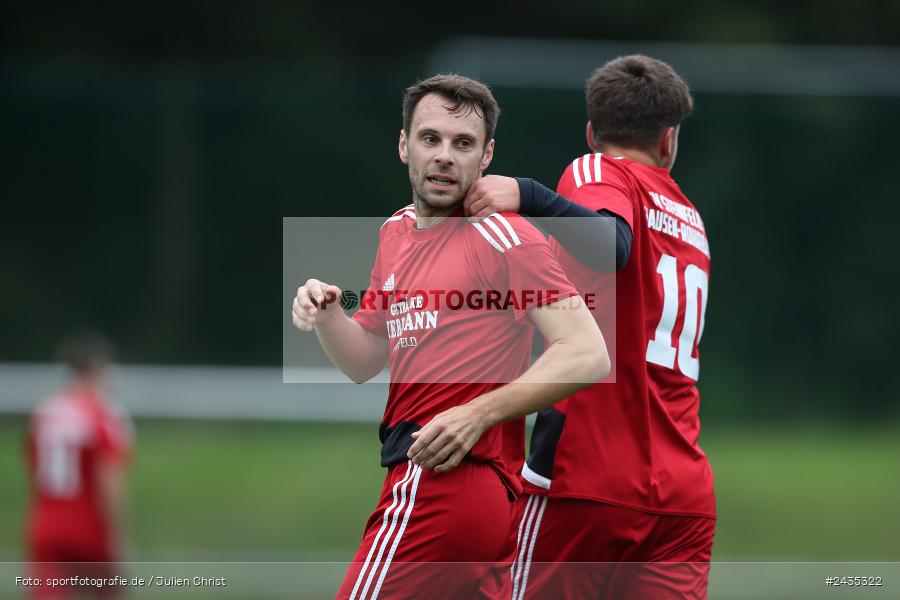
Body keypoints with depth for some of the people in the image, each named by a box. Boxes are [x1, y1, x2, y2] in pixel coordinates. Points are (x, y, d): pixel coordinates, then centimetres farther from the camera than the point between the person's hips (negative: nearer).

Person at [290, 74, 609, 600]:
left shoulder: (500, 235, -8)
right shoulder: (397, 232, 17)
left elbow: (588, 356, -15)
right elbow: (366, 362, 24)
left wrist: (478, 414, -23)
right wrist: (327, 316, 2)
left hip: (443, 481, -8)